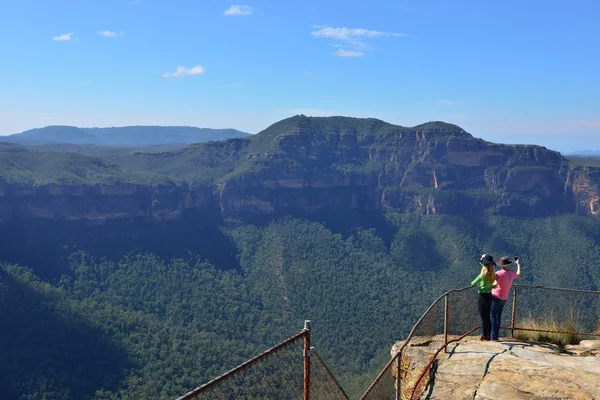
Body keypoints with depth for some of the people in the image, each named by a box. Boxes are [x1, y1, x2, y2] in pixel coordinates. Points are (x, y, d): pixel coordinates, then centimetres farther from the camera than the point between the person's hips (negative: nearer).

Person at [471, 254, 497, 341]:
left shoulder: (483, 274, -17)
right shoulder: (492, 274, 0)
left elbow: (473, 284, -9)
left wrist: (472, 283, 11)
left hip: (483, 297, -7)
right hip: (489, 296, 7)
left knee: (483, 318, 2)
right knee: (487, 317, 14)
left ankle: (485, 336, 6)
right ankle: (488, 335, 20)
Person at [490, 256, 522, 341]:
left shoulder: (499, 273, -17)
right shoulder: (512, 273, 3)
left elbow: (495, 286, -29)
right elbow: (518, 276, 28)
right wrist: (518, 264, 39)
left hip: (496, 297, -7)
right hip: (504, 299, 7)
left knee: (493, 316, -5)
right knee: (498, 316, 14)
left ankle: (493, 336, -10)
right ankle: (496, 335, 15)